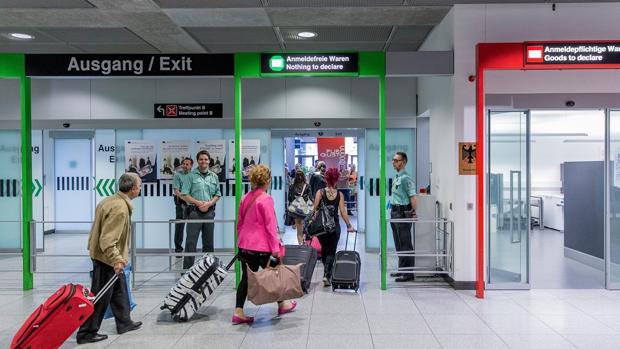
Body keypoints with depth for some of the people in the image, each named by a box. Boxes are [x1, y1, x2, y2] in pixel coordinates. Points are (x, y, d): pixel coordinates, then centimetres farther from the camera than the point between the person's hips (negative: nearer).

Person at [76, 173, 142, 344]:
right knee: (100, 296, 1)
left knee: (120, 291, 20)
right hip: (107, 258, -10)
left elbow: (106, 232, 14)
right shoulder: (120, 208, -25)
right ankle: (87, 332, 12)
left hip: (108, 257, 10)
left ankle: (124, 323, 32)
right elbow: (108, 239, -29)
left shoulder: (112, 200, 6)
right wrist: (116, 259, -31)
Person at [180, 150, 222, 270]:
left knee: (209, 242, 11)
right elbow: (184, 195, -4)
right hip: (194, 212, -4)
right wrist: (198, 202, -13)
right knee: (191, 242, -4)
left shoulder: (214, 177, 11)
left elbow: (218, 195, 12)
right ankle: (187, 269, 0)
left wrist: (209, 203, -6)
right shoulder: (191, 176, -1)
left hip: (209, 212, 4)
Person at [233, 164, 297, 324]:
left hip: (244, 245, 6)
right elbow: (270, 225, -16)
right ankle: (282, 304, 31)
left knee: (246, 278, 11)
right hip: (261, 246, -6)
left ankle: (238, 312, 6)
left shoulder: (245, 198, 8)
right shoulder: (266, 199, -14)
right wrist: (275, 248, -13)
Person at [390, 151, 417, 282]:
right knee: (399, 244, 16)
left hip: (403, 214, -10)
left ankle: (408, 273, -1)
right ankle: (402, 269, 26)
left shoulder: (405, 178, -14)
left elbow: (412, 197, -19)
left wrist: (414, 213, -21)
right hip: (395, 213, 10)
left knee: (405, 245, -5)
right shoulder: (396, 177, 15)